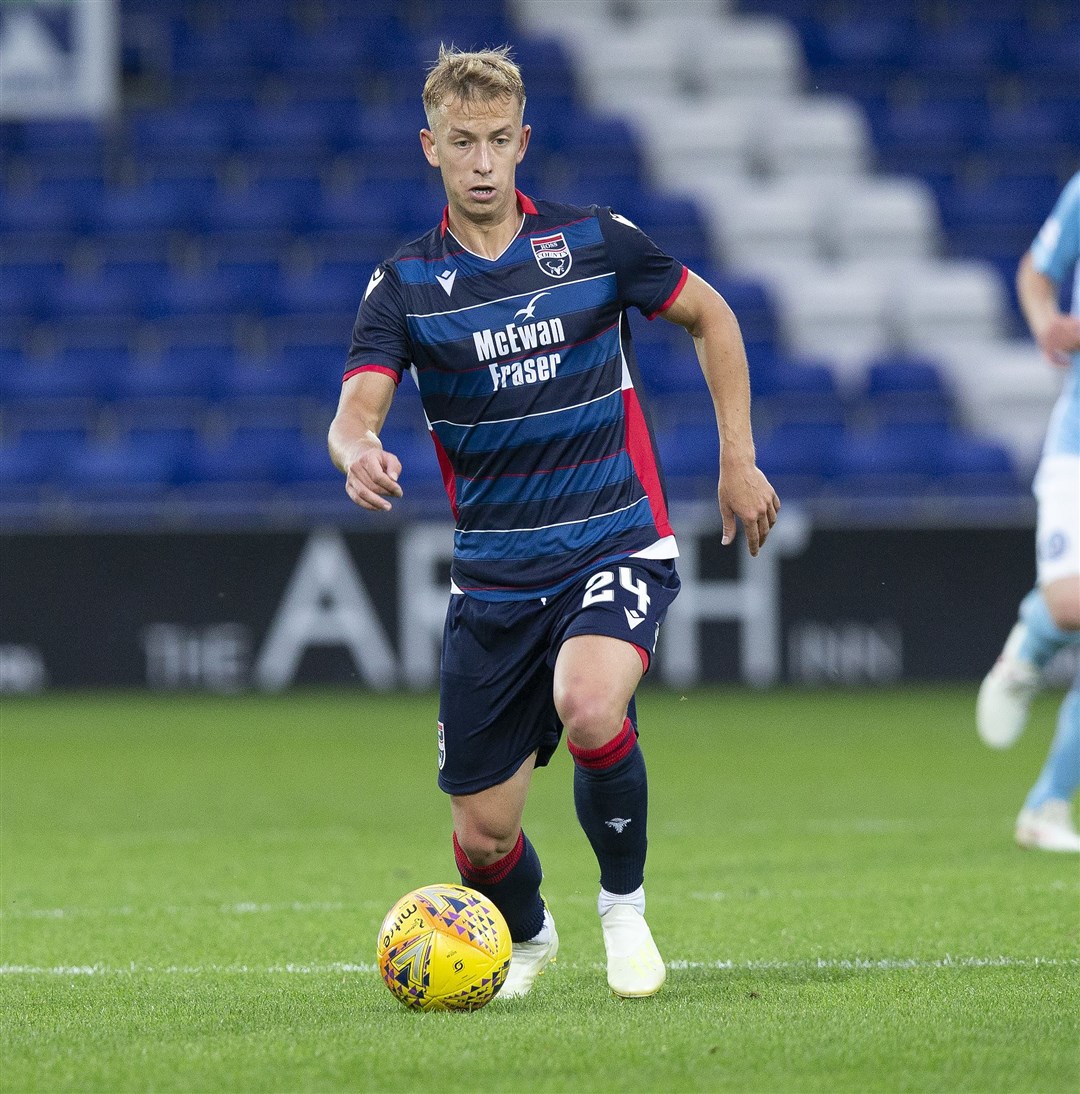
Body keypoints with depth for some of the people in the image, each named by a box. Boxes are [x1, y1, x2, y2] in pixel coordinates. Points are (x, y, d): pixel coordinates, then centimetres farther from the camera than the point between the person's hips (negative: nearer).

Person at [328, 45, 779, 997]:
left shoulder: (595, 241, -1)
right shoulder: (405, 284, 0)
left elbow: (711, 317, 14)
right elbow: (355, 410, -13)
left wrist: (738, 460, 8)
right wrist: (360, 454, -38)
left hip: (617, 549, -2)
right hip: (494, 579, 2)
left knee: (587, 705, -34)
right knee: (482, 836, 2)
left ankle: (625, 902, -7)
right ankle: (527, 938, 39)